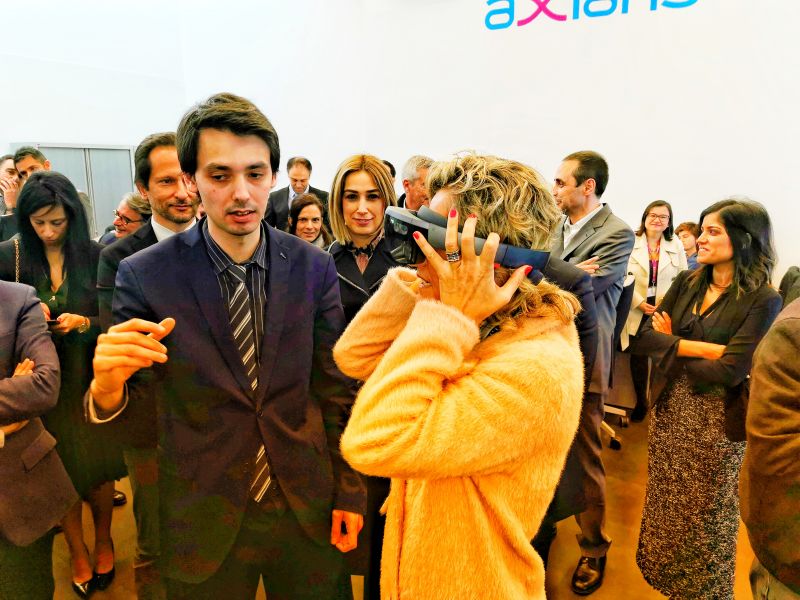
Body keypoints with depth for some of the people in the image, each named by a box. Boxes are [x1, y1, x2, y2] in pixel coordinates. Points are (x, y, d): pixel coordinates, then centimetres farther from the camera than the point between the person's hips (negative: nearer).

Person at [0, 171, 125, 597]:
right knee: (62, 471, 13)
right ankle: (77, 551, 36)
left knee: (99, 468, 12)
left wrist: (83, 323, -20)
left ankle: (104, 539, 39)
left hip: (91, 378, 0)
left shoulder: (95, 256, -7)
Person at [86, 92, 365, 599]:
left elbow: (335, 387, -1)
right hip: (204, 519, -1)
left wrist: (349, 491, 2)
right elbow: (126, 410, -7)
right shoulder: (145, 275, -13)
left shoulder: (314, 267, -8)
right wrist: (108, 382, -30)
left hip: (308, 507, 2)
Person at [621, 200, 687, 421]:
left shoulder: (676, 246, 9)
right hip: (637, 310, -1)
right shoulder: (631, 243, 1)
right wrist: (639, 302, -12)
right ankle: (640, 401, 20)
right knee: (638, 356, 5)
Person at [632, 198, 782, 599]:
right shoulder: (686, 283, -1)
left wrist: (672, 348, -13)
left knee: (704, 515, 15)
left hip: (715, 419, -5)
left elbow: (729, 371, -24)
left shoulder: (763, 300, -16)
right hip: (670, 408, 5)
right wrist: (704, 347, -20)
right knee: (666, 504, 20)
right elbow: (643, 338, -9)